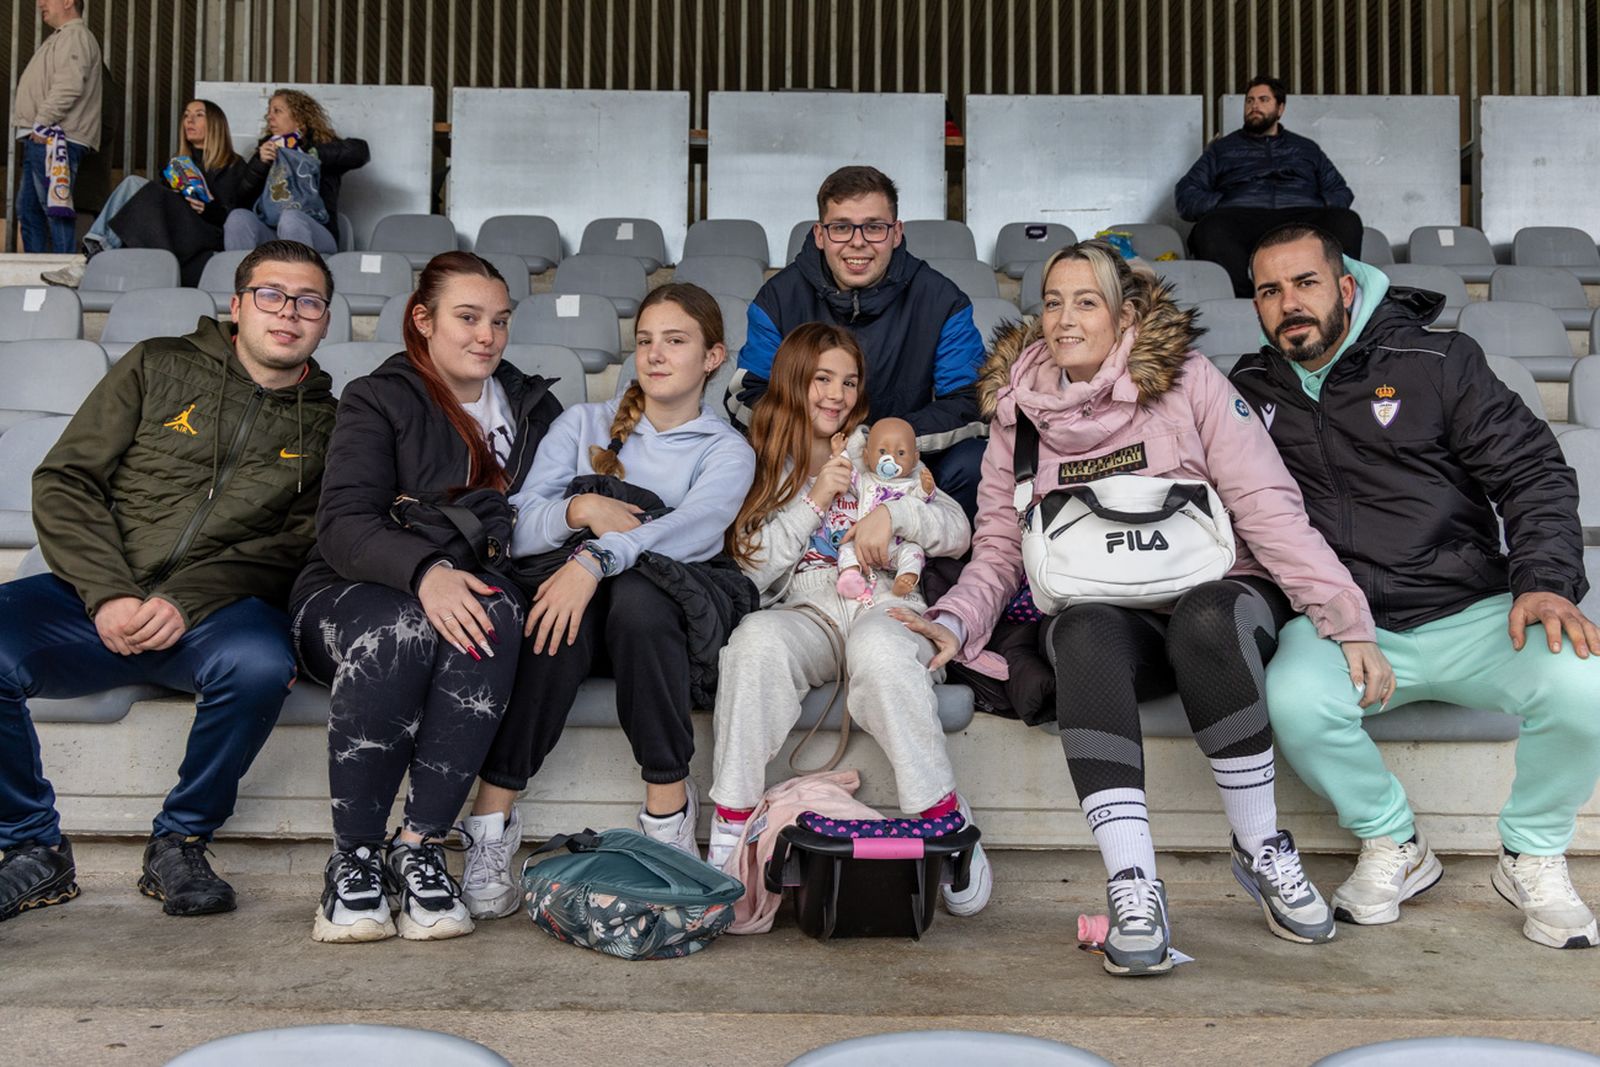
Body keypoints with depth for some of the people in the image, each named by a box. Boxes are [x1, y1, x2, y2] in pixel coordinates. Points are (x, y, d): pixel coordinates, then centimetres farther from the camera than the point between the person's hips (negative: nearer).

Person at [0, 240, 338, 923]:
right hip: (97, 600, 1)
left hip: (218, 610, -1)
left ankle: (179, 844, -10)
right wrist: (109, 595, -10)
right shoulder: (160, 367, 12)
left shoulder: (326, 425, 13)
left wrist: (187, 602, -14)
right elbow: (64, 482, 5)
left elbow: (297, 546, 2)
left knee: (261, 662, -35)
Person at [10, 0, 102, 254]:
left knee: (54, 207, -13)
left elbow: (69, 86, -21)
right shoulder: (61, 38, 26)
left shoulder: (76, 36, -7)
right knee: (28, 208, 12)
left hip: (53, 138, -11)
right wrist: (36, 128, 19)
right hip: (40, 140, 11)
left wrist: (42, 122, -18)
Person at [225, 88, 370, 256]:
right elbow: (243, 200, 11)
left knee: (290, 217, -35)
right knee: (238, 217, -26)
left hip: (316, 233, -3)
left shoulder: (323, 145, 14)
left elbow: (360, 151, -9)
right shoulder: (267, 150, 23)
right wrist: (260, 163, -5)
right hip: (270, 233, 3)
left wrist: (307, 154, -7)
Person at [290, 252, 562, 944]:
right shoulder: (378, 400, 4)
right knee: (404, 625, -38)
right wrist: (425, 571, -32)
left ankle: (420, 846, -31)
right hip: (351, 601, -2)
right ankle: (352, 859, -23)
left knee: (499, 605, -35)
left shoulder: (532, 406, 19)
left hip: (469, 595, 3)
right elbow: (342, 526, -12)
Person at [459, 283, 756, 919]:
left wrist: (596, 559, -30)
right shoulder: (582, 425, 17)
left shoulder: (726, 451, 10)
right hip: (572, 591, 1)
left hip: (662, 621, -1)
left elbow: (692, 528, -13)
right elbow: (516, 529, 5)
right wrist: (580, 510, -16)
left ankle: (668, 801, -25)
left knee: (634, 596, -36)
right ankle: (492, 819, -29)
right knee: (561, 621, -34)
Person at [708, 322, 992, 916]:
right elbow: (754, 571, 5)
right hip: (805, 615, 1)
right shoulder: (764, 468, 17)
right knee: (758, 638, -35)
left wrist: (893, 514, -6)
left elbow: (959, 532, 12)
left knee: (877, 648, -38)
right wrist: (814, 501, -2)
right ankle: (731, 825, -29)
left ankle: (946, 820, -28)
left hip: (885, 609, 0)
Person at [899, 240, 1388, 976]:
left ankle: (1261, 851, -16)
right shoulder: (1019, 409, 9)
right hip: (1106, 619, 1)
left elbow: (1267, 506, -6)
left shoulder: (1187, 378, 1)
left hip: (1217, 598, -1)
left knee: (1207, 618, -36)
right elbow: (998, 546, 9)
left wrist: (1346, 619, -15)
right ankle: (1133, 889, -35)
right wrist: (955, 622, -10)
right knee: (1084, 634, -34)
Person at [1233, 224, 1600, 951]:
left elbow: (1535, 473, 2)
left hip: (1469, 617, 0)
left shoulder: (1438, 362, 5)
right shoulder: (1250, 392, 11)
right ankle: (1393, 846, -2)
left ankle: (1533, 858, 1)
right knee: (1294, 699, -33)